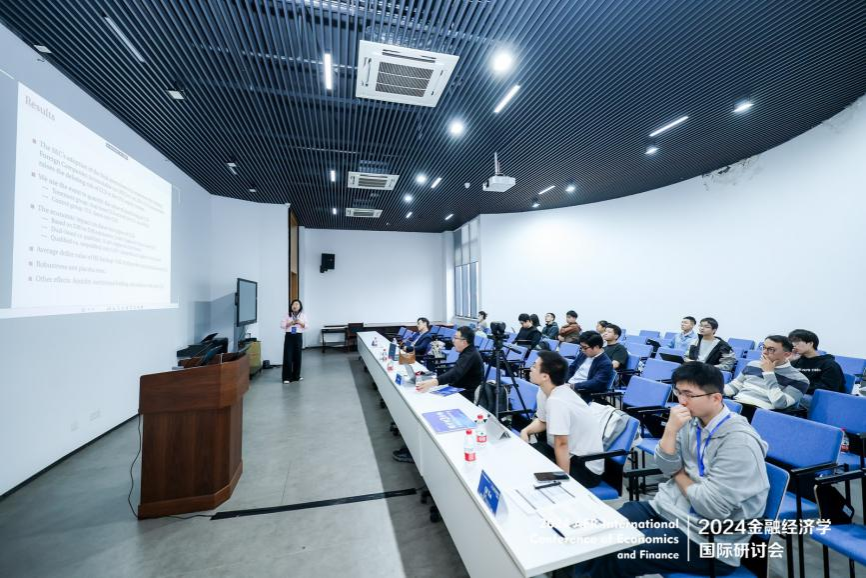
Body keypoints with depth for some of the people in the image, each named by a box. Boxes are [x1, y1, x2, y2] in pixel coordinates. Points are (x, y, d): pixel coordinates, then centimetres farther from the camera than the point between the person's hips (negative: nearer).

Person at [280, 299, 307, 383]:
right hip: (289, 336, -1)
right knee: (287, 357, -3)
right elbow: (282, 325, -1)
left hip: (298, 336, 1)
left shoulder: (303, 315, 5)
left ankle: (296, 376, 19)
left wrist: (300, 322, -15)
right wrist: (290, 323, -14)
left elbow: (306, 325, 1)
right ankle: (286, 377, 3)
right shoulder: (287, 315, 3)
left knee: (297, 356, 7)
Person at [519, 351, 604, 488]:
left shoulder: (556, 401, -32)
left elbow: (561, 445, -29)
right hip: (572, 453, 8)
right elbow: (543, 421, 12)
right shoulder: (545, 391, -3)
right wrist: (525, 431, -5)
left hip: (586, 468, -8)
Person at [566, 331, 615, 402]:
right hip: (567, 387, 8)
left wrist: (574, 386, -25)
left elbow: (596, 383, -20)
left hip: (582, 394, -7)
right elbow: (570, 368, 19)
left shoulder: (606, 364, -10)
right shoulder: (583, 354, 12)